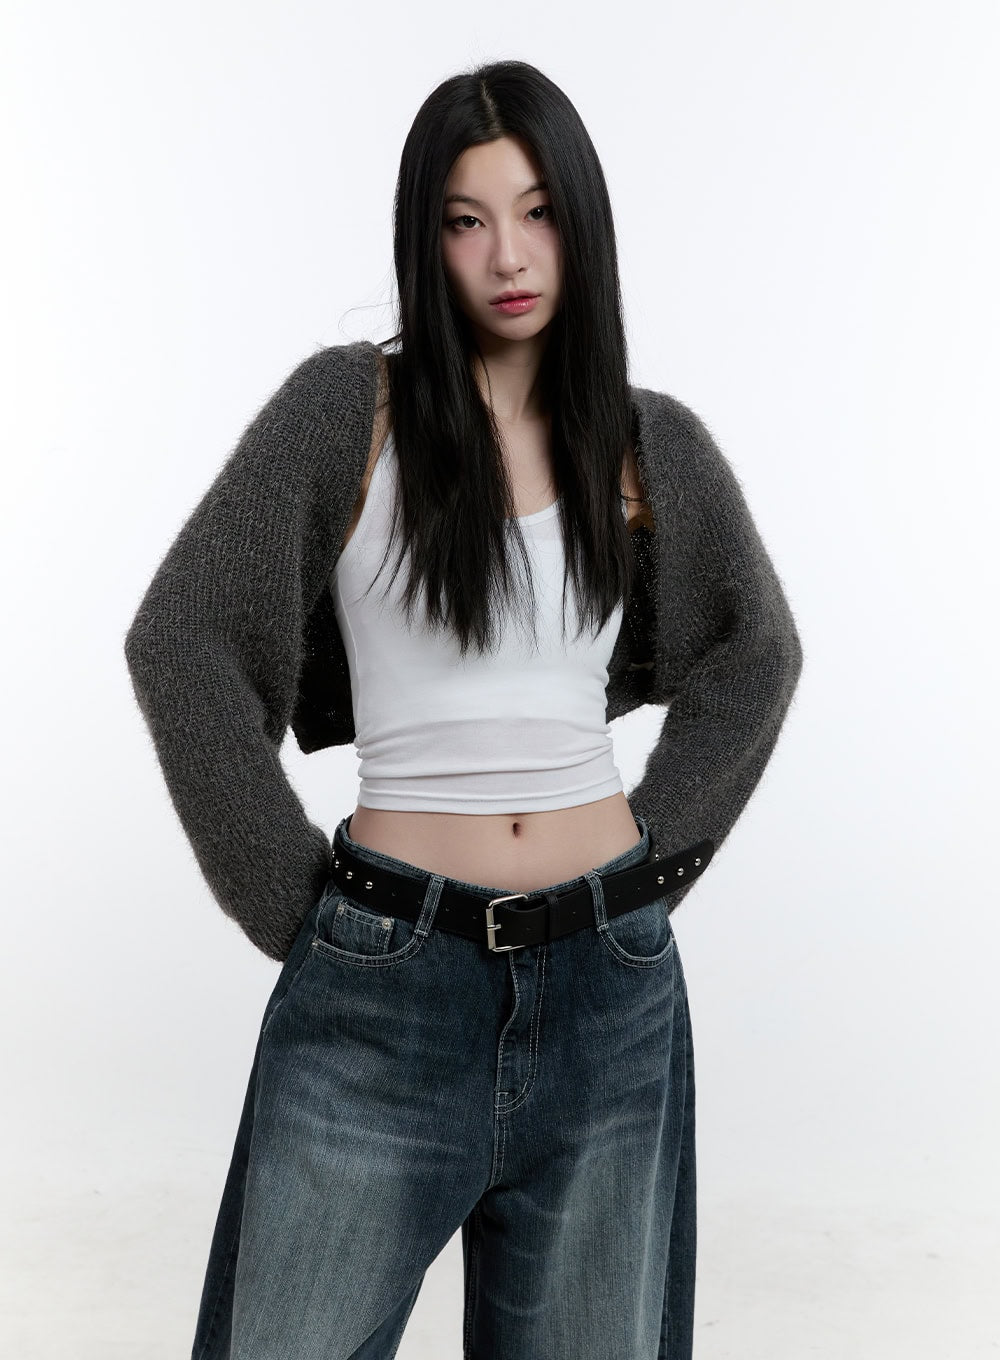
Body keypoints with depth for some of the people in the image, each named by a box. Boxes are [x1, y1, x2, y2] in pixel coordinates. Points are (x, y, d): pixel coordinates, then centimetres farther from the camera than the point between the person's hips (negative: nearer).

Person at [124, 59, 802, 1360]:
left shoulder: (654, 443, 4)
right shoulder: (349, 403, -4)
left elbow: (756, 651, 19)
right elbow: (178, 639, -6)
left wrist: (660, 839, 9)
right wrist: (295, 901, -5)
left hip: (609, 977, 3)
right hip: (387, 975, -2)